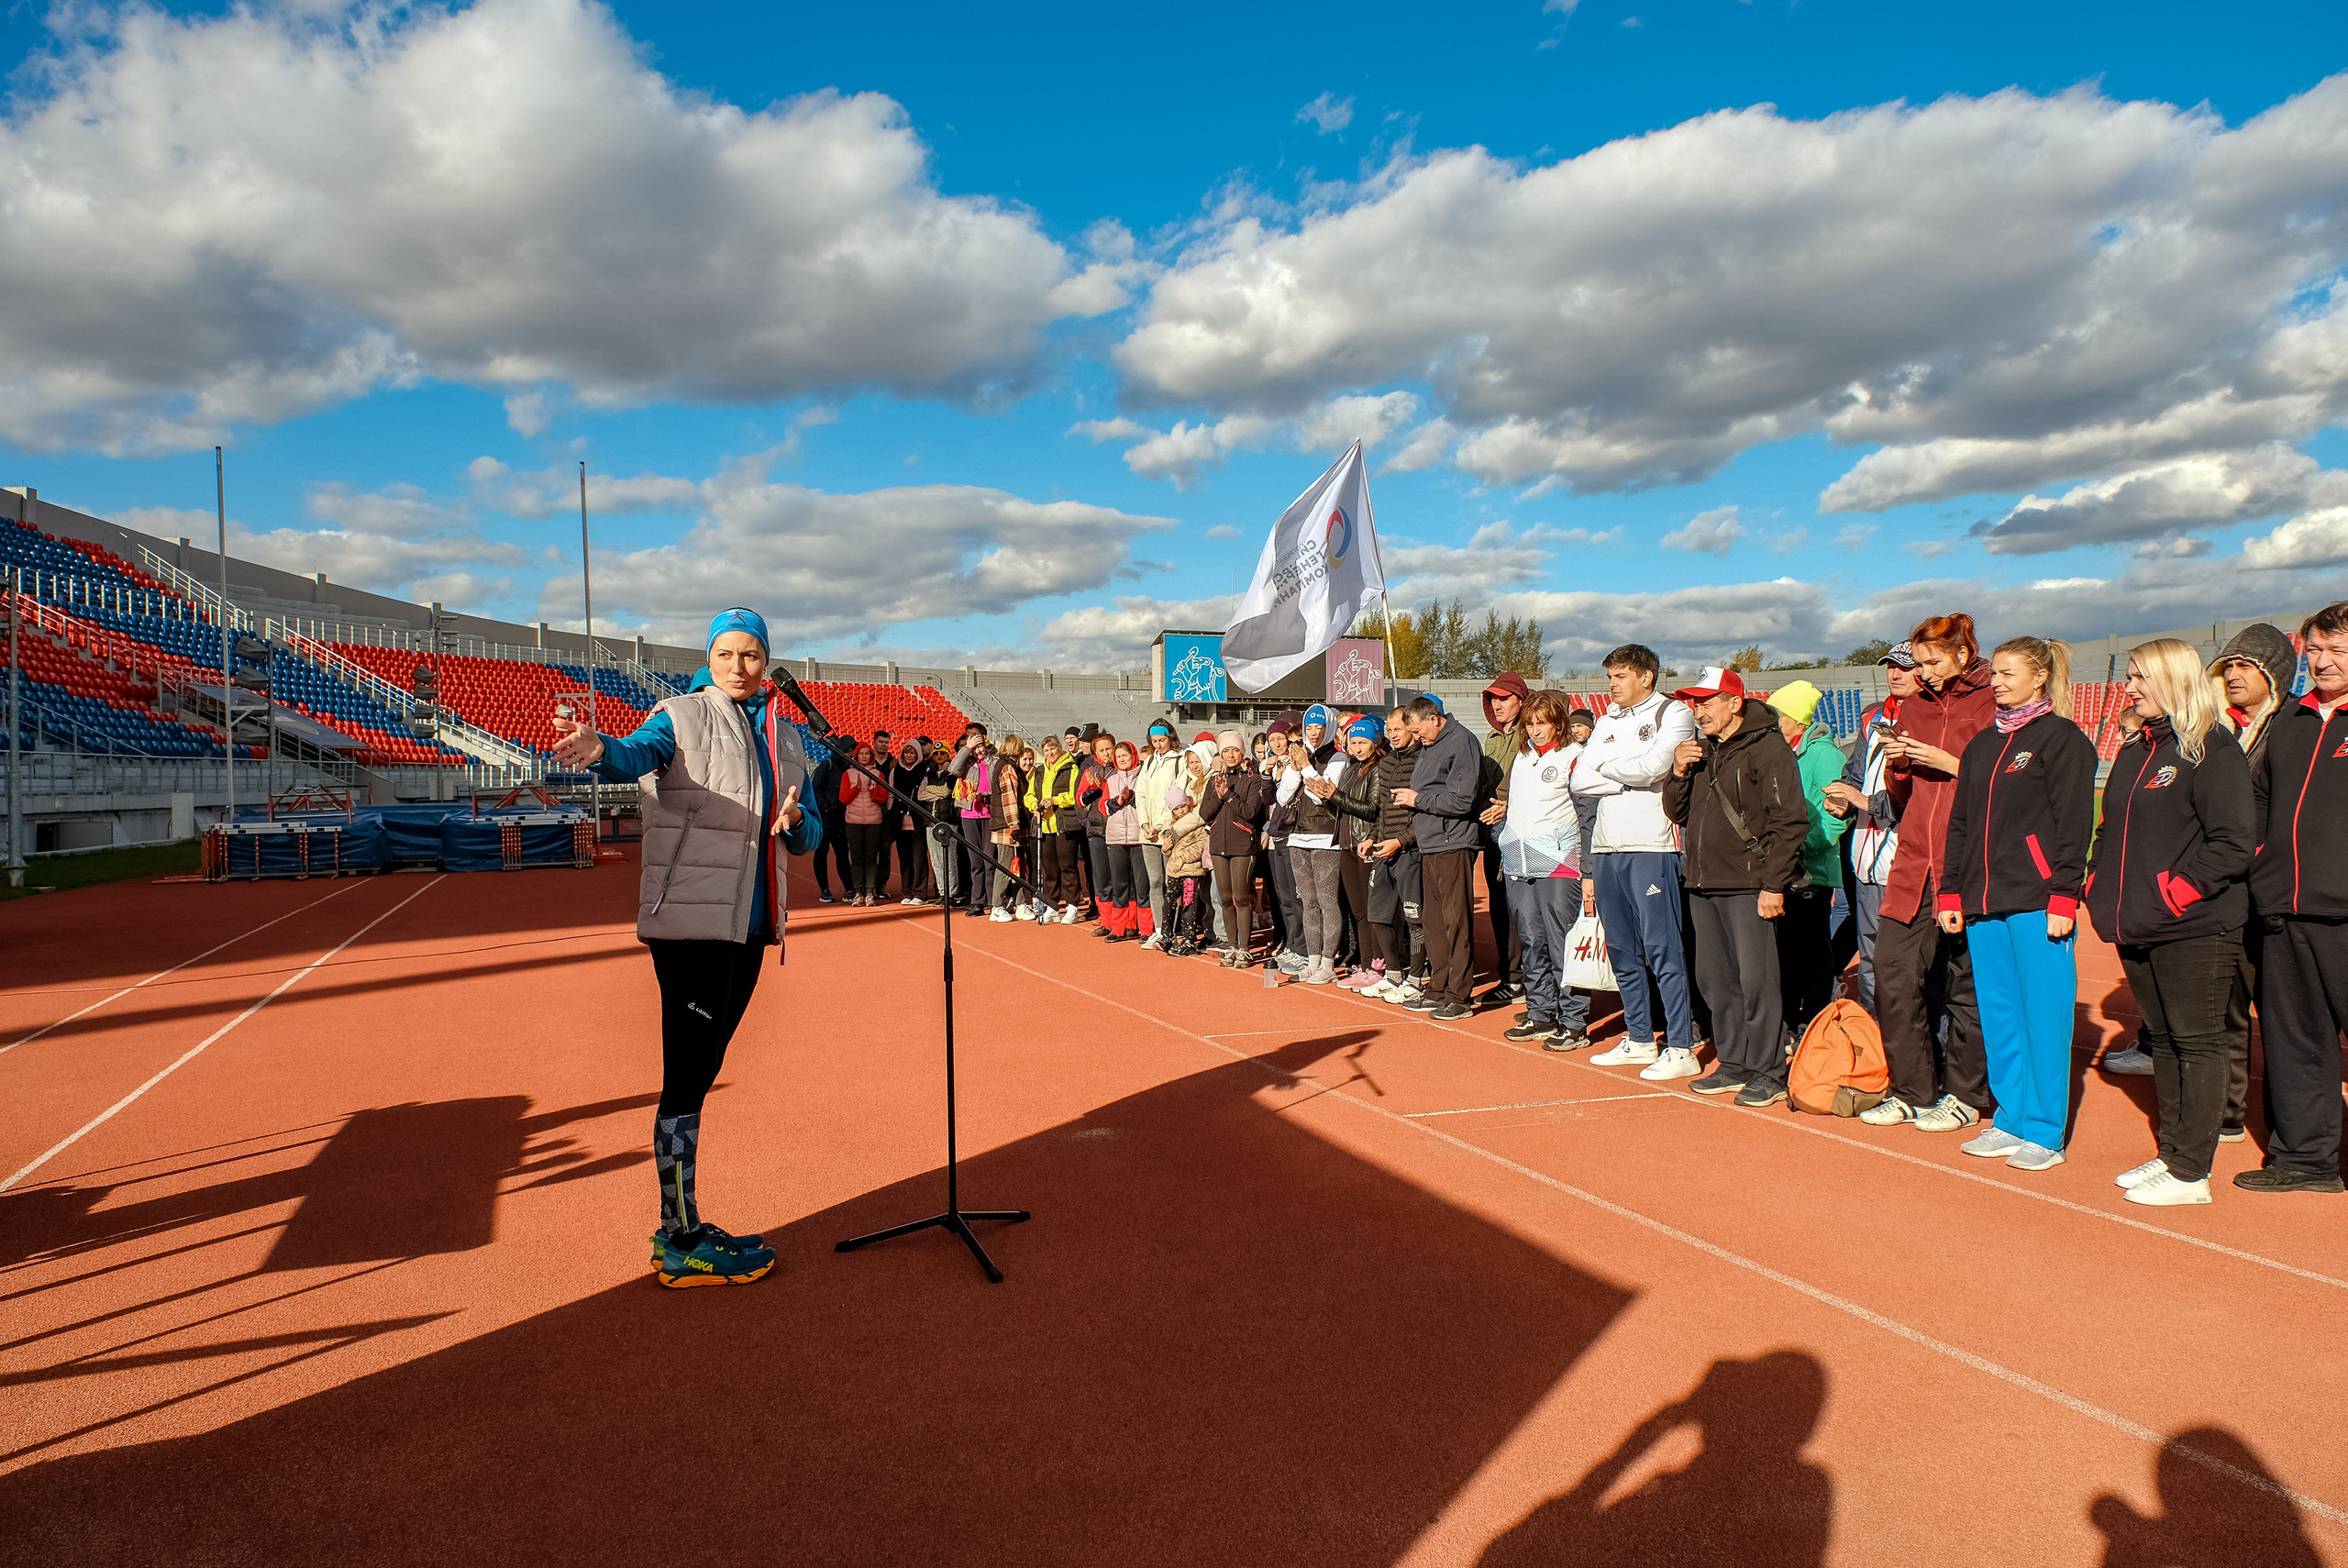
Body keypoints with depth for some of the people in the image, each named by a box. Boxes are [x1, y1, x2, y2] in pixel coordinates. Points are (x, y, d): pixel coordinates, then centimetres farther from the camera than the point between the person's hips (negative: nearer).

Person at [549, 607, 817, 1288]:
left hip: (749, 925, 7)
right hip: (690, 921, -7)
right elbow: (641, 752, -25)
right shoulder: (682, 716, -3)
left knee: (701, 1073, 14)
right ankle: (682, 1246, 2)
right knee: (686, 1080, -6)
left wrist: (796, 824, -8)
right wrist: (601, 750, -48)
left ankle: (680, 1228, 25)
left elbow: (811, 834, 15)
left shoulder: (785, 738, 15)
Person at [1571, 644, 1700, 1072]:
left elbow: (1653, 767, -16)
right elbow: (1580, 780, 8)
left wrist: (1607, 767, 1)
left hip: (1651, 845, -7)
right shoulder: (1607, 722, 19)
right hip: (1607, 847, 7)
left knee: (1662, 948, -9)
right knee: (1621, 950, 10)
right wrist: (1630, 779, -6)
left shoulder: (1673, 714, 0)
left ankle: (1681, 1048, -4)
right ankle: (1640, 1039, 20)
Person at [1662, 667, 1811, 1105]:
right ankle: (1734, 1065, 22)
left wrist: (1774, 885, -16)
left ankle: (1768, 1072, 4)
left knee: (1756, 980, -5)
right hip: (1703, 883, 8)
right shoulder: (1701, 750, 17)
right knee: (1715, 979, 11)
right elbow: (1678, 813, 19)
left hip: (1749, 887, -8)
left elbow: (1789, 822, -12)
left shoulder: (1768, 748, -7)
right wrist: (1679, 773, 1)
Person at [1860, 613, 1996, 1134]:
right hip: (1914, 861, 5)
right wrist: (1896, 764, -1)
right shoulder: (1914, 707, 16)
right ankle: (1912, 1091, 13)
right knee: (1892, 972, 0)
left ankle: (1964, 1095, 16)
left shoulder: (1992, 705, -1)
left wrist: (1951, 764, -14)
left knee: (1966, 979, 2)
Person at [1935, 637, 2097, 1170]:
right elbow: (1959, 823, 19)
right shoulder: (1982, 744, 17)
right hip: (1983, 904, 7)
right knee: (1998, 1016, 11)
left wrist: (2063, 898, -14)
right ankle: (2012, 1120, 20)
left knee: (2043, 1016, -1)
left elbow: (2073, 826, -8)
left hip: (2037, 902, -7)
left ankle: (2045, 1132, 7)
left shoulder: (2063, 740, -3)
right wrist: (1951, 892, 13)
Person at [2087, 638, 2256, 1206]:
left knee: (2196, 1043, -1)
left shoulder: (2212, 751, -10)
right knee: (2163, 1041, 15)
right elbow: (2110, 829, 22)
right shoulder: (2134, 752, 16)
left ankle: (2191, 1174, 5)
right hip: (2137, 929, 8)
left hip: (2195, 928, -8)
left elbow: (2233, 843, -17)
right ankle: (2170, 1153, 25)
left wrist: (2174, 894, -20)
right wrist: (2100, 886, 9)